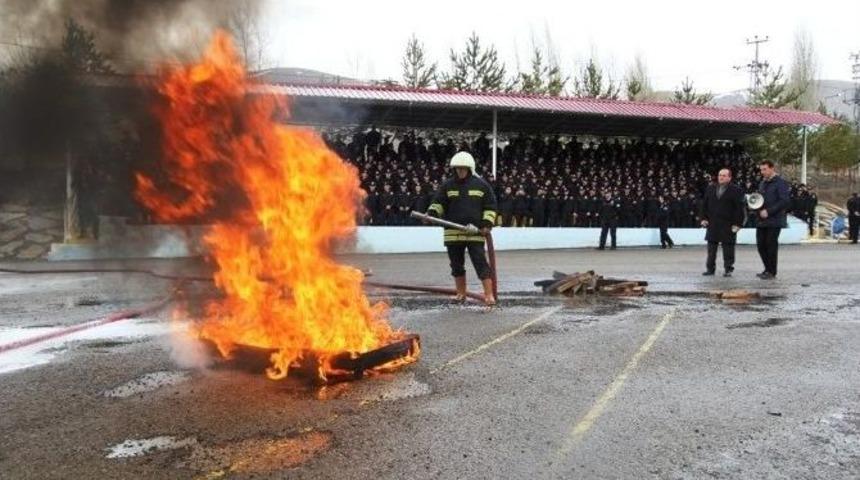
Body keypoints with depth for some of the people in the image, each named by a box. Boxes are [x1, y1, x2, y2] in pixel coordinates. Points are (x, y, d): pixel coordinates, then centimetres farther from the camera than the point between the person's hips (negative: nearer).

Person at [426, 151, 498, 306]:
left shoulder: (481, 185, 3)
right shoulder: (448, 186, 8)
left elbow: (490, 206, 6)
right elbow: (438, 202, 9)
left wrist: (487, 224, -6)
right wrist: (431, 213, -12)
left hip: (475, 233, -3)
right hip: (453, 233, 3)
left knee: (480, 262, -8)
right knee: (456, 264, 11)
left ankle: (489, 295, -6)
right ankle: (461, 293, 25)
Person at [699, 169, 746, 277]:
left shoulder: (736, 190, -4)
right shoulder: (710, 189, 10)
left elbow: (740, 208, -7)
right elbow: (704, 204, 15)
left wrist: (738, 223, -12)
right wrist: (704, 218, 5)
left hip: (728, 225, -4)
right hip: (712, 224, 4)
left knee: (728, 247, 1)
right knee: (711, 247, 8)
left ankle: (728, 269, 9)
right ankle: (710, 268, 16)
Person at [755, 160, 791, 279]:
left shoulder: (780, 183, -7)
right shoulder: (762, 183, 17)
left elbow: (784, 201, -15)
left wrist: (768, 211, -19)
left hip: (774, 221, -7)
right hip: (762, 220, 7)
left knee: (771, 246, -4)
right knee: (761, 245, 7)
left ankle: (771, 272, 6)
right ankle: (768, 269, 21)